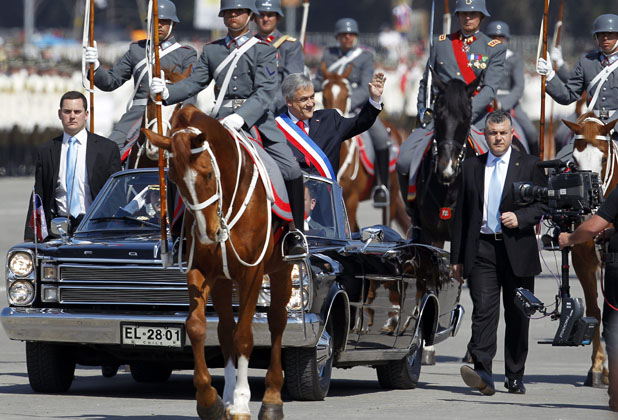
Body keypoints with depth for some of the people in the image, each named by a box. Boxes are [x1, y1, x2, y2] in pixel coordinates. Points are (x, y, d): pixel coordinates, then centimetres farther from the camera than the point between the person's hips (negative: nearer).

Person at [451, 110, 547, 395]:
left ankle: (515, 378, 16)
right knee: (483, 310, -13)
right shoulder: (471, 167, 12)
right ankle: (483, 373, -24)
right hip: (481, 250, 1)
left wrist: (520, 217, -15)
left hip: (518, 251, -1)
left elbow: (545, 203, 4)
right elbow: (461, 214, 13)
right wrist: (457, 257, 10)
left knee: (517, 316, 5)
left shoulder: (529, 165, 6)